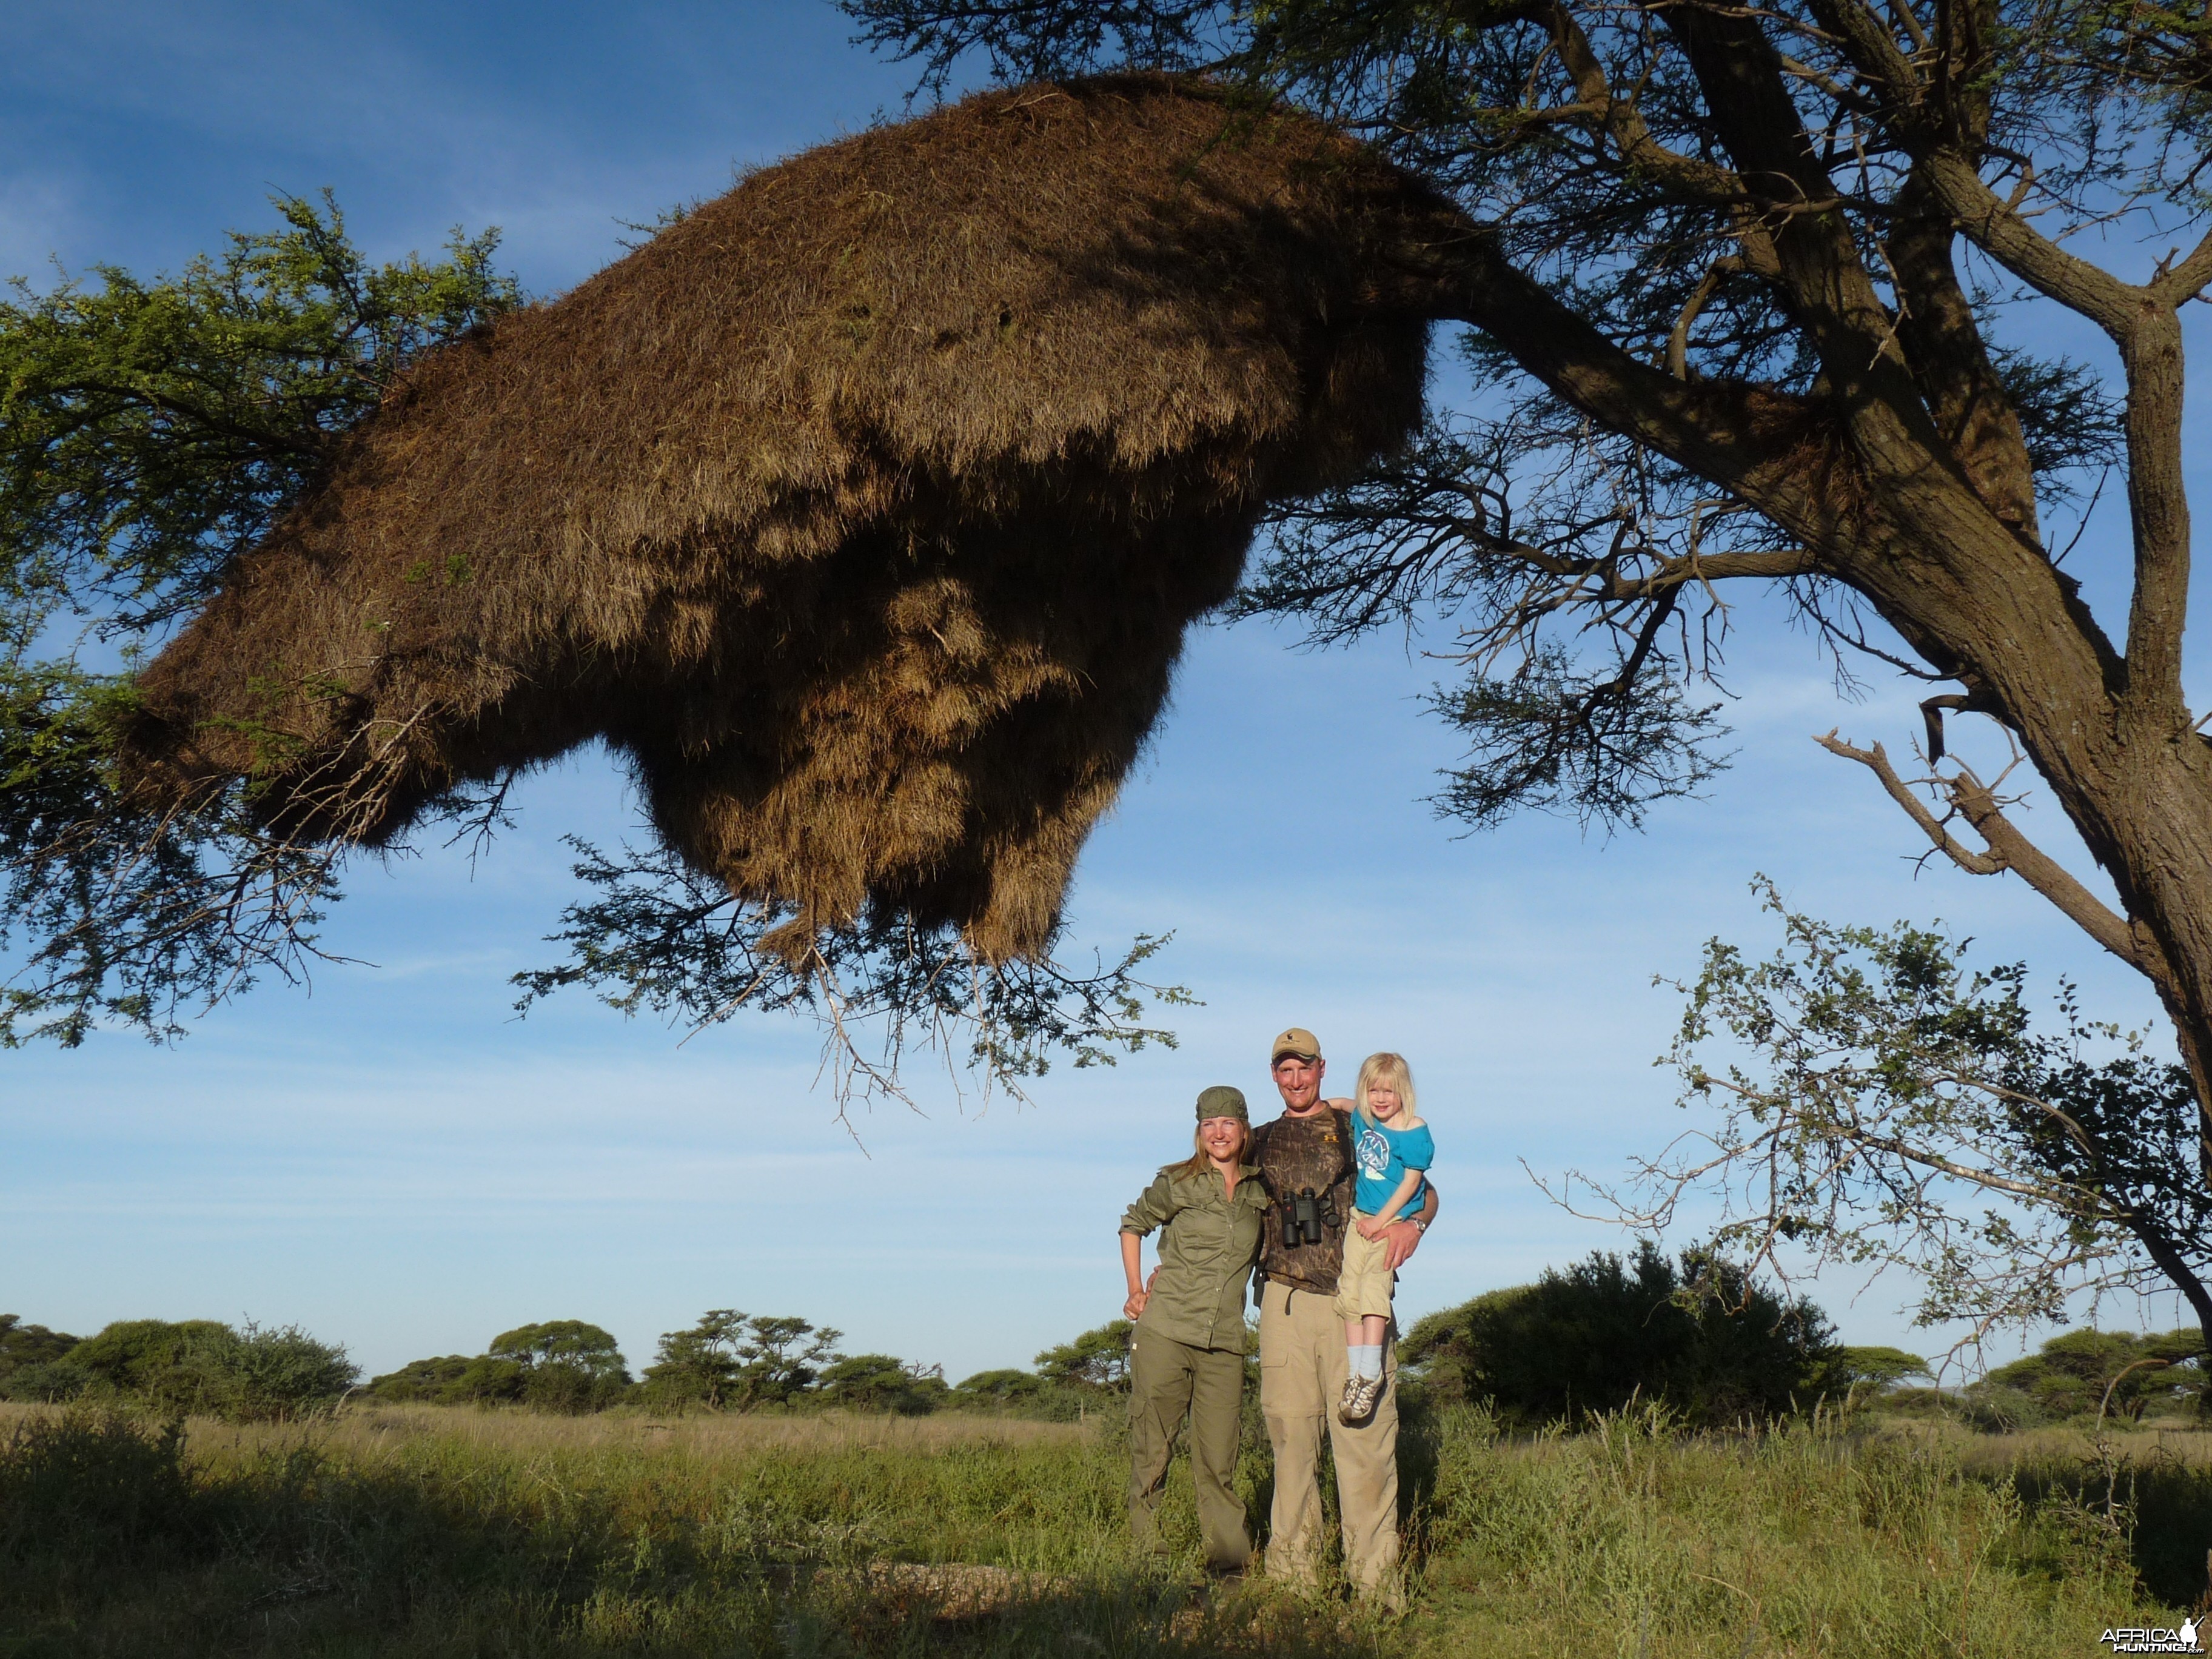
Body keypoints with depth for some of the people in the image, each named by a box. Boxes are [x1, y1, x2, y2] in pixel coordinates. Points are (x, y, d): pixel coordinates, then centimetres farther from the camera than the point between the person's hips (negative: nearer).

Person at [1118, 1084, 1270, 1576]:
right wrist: (1135, 1289, 10)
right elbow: (1132, 1225, 16)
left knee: (1219, 1461, 1)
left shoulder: (1261, 1191, 9)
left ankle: (1230, 1561, 8)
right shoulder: (1176, 1183, 2)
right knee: (1151, 1450, 1)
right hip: (1164, 1332, -2)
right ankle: (1144, 1550, 11)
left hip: (1224, 1343, 2)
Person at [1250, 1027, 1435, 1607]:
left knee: (1366, 1438, -7)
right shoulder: (1260, 1143, 18)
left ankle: (1376, 1580, -4)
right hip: (1286, 1303, 2)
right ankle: (1293, 1571, 10)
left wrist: (1413, 1222, -11)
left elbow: (1424, 1187, 11)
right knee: (1291, 1439, 3)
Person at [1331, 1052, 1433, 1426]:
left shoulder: (1415, 1133, -10)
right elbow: (1346, 1103, 32)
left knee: (1373, 1283, -21)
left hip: (1395, 1220, -6)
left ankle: (1371, 1373, -19)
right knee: (1349, 1288, -6)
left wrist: (1382, 1220, -11)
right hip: (1360, 1217, 6)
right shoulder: (1362, 1119, 8)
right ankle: (1355, 1374, -5)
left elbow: (1411, 1182, -10)